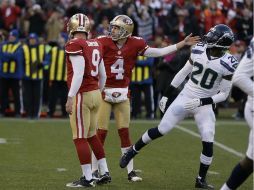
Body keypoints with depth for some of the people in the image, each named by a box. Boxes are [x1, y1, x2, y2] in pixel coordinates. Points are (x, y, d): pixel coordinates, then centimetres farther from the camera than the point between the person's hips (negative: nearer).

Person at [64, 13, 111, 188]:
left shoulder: (74, 45, -12)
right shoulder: (95, 45, 11)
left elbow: (78, 74, -19)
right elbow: (103, 75, 18)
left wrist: (70, 98, -18)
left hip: (82, 95, -8)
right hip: (96, 94, 8)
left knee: (80, 138, -2)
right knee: (91, 135, 19)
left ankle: (87, 178, -1)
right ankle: (105, 173, 20)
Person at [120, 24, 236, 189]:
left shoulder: (228, 64, -16)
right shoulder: (199, 50, -6)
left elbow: (223, 94, -9)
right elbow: (183, 73, 8)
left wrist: (200, 102, -19)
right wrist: (166, 95, 10)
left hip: (204, 105, -2)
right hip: (185, 97, 2)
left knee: (208, 143, -11)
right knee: (161, 130, 2)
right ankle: (132, 151, 21)